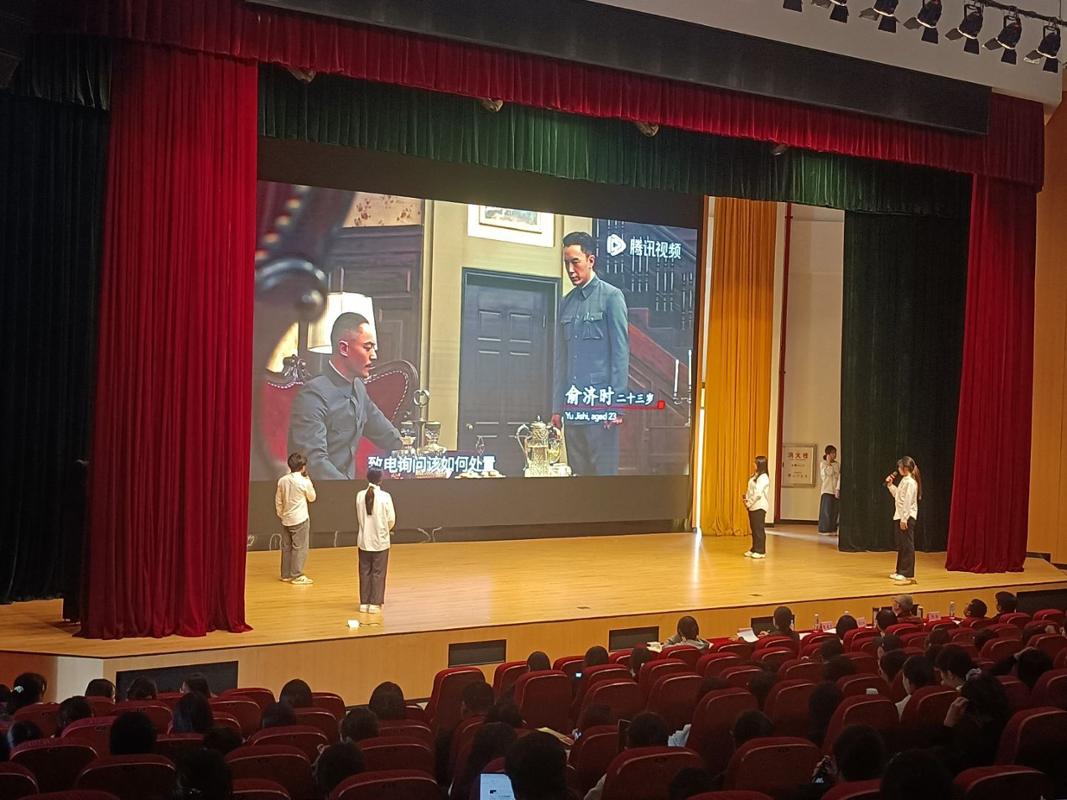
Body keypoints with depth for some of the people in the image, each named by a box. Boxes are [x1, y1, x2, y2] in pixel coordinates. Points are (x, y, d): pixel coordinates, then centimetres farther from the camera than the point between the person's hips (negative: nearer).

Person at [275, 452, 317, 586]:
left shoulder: (282, 480, 0)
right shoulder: (304, 482, -14)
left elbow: (278, 500, 6)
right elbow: (312, 498, 2)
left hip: (286, 519, 6)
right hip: (300, 519, -6)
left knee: (286, 547, 12)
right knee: (299, 547, 0)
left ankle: (286, 574, 18)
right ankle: (297, 576, 0)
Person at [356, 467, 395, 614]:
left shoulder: (360, 496, -6)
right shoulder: (385, 496, -13)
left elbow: (358, 518, 0)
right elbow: (391, 519, -7)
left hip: (364, 540, 3)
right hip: (380, 541, -3)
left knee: (365, 572, 12)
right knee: (378, 573, 6)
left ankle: (364, 603, 16)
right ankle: (375, 603, 6)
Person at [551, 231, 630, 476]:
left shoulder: (611, 297, -3)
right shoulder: (566, 303, 15)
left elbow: (621, 352, -7)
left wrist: (616, 403, -13)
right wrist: (557, 406, 12)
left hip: (600, 401, -6)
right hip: (572, 404, 6)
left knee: (604, 471, -4)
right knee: (577, 473, 8)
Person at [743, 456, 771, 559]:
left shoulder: (763, 477, -14)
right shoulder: (755, 475, 13)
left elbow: (758, 493, -20)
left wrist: (749, 503, -14)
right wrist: (746, 497, 0)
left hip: (759, 507, -9)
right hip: (752, 506, 9)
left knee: (759, 529, -5)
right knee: (754, 528, 13)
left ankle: (760, 551, -1)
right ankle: (754, 549, 20)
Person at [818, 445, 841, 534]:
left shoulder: (837, 465, 10)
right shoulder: (823, 464, 1)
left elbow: (839, 477, 4)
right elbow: (829, 473, -15)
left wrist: (838, 489, -6)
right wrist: (829, 462, -9)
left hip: (836, 491, 4)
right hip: (827, 490, -4)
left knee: (835, 511, 2)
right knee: (827, 511, -5)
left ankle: (833, 530, 7)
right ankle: (826, 530, -1)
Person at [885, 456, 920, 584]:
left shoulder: (910, 482, -17)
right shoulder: (904, 480, 13)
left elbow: (908, 502, -21)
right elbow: (897, 495, 22)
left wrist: (904, 519, -22)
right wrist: (890, 485, 15)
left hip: (907, 517, -10)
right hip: (900, 516, 10)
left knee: (907, 545, -6)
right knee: (901, 545, 15)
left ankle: (908, 575, -4)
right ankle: (900, 571, 24)